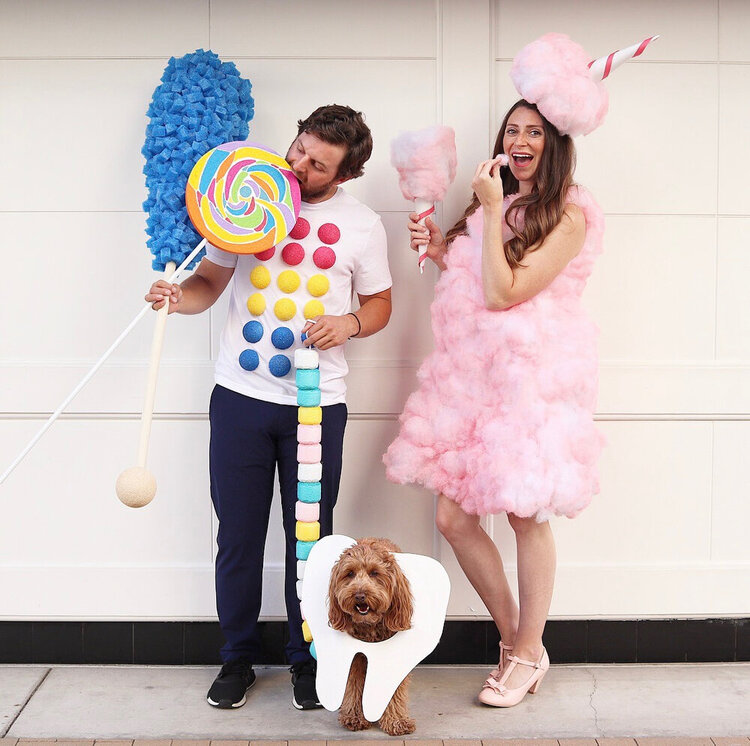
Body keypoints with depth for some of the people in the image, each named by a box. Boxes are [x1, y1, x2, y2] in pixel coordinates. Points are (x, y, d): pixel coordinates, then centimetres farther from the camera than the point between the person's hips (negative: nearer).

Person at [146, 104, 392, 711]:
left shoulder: (362, 224, 3)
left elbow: (380, 303, 12)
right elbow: (210, 283, 8)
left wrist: (348, 323, -9)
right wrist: (177, 295, -14)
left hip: (318, 402, -1)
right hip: (241, 395, 1)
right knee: (239, 535, 7)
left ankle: (307, 660, 25)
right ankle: (238, 658, 25)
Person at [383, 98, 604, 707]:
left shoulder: (569, 216, -7)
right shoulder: (498, 203, 17)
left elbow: (503, 293, -16)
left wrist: (491, 210, -13)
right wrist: (443, 253, 6)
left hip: (531, 376, -7)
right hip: (474, 374, 7)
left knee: (526, 514, 1)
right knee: (453, 517, 5)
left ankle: (528, 653, 20)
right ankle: (515, 637, 23)